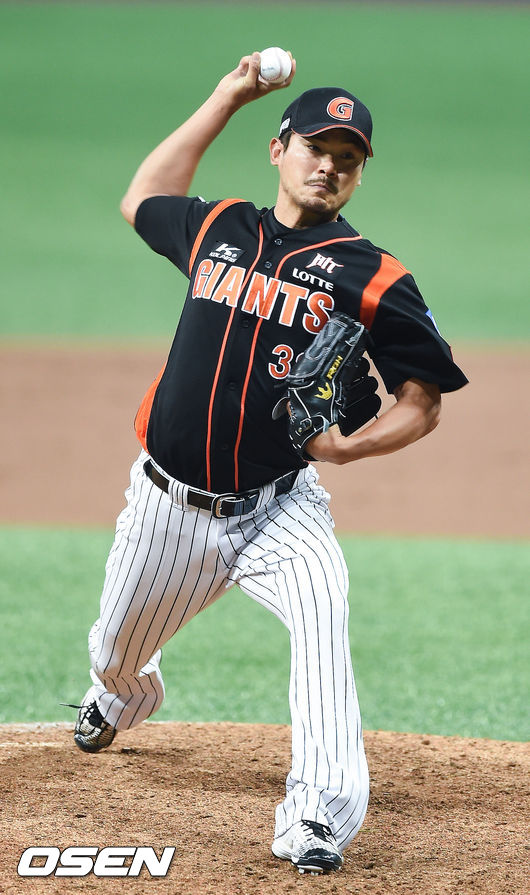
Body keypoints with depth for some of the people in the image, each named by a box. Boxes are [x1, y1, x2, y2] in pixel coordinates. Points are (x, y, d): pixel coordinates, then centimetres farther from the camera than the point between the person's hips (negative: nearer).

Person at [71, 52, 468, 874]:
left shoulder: (372, 278, -5)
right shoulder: (217, 229, 6)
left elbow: (422, 403, -2)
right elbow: (142, 199, 27)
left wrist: (350, 445, -22)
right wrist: (227, 98, 21)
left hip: (276, 512, -3)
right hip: (170, 505, 4)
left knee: (321, 607, -33)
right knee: (115, 657, 19)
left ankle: (320, 820, -35)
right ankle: (120, 701, 59)